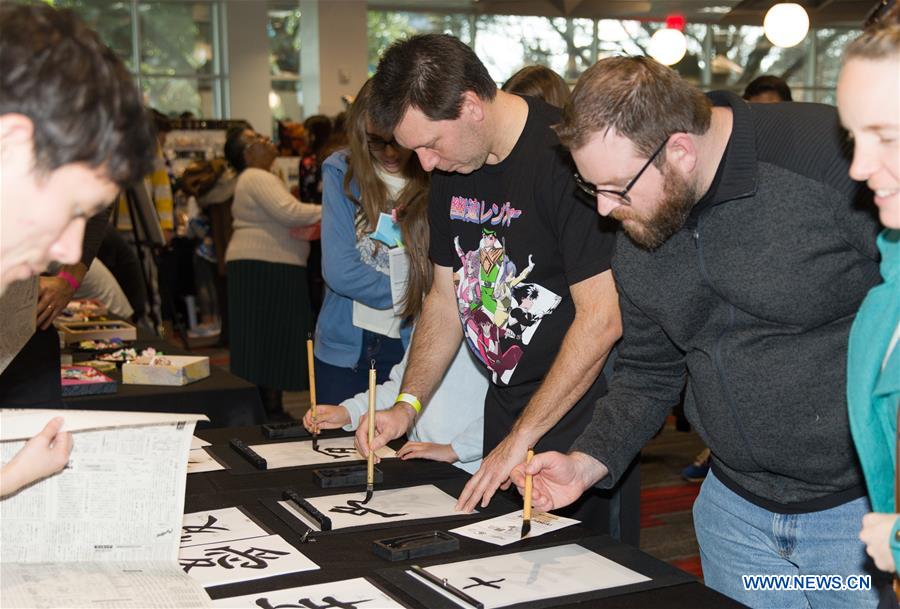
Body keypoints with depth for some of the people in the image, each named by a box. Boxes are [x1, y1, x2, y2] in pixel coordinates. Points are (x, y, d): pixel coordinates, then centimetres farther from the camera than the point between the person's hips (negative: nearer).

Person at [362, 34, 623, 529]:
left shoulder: (562, 157, -21)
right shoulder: (452, 170, 5)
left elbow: (601, 320, -23)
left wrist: (522, 437, -19)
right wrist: (408, 404, 3)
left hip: (579, 424, -7)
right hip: (505, 411, 7)